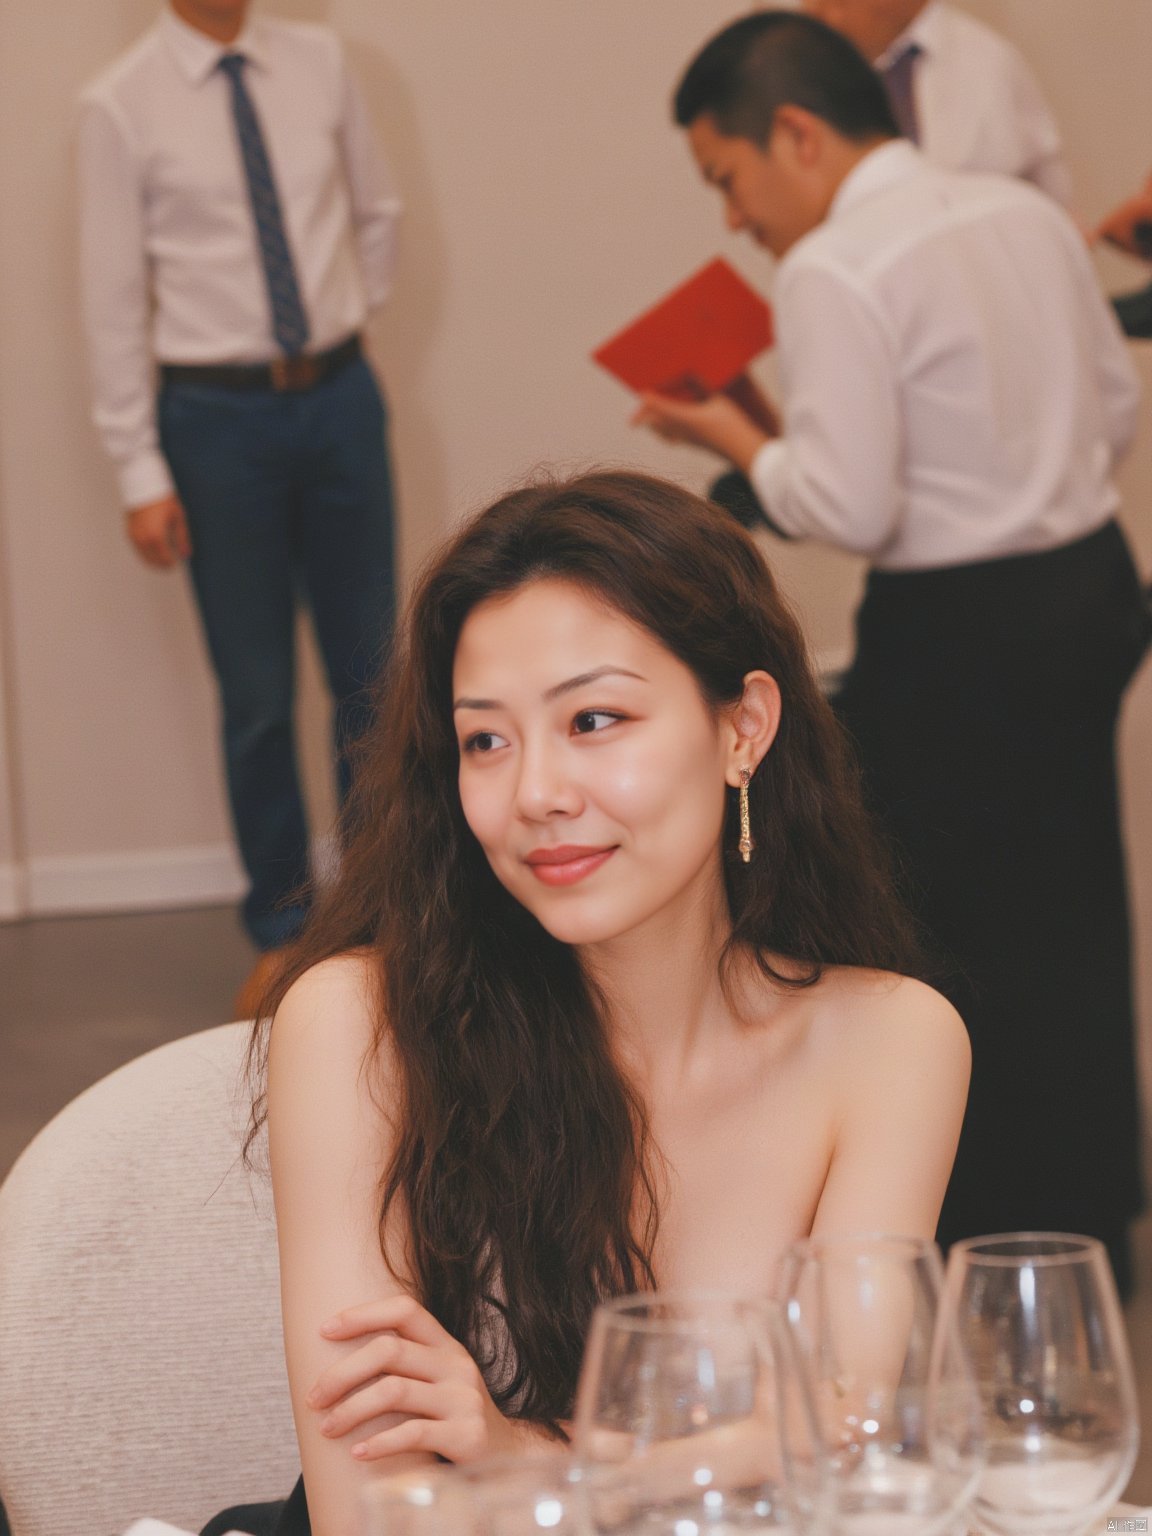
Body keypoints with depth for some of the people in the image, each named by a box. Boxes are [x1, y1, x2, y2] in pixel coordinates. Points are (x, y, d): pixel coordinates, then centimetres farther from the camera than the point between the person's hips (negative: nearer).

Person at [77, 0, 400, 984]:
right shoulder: (121, 107, -7)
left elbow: (377, 211, 18)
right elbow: (114, 301, -6)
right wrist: (141, 475, -8)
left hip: (340, 396, 3)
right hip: (219, 414, -3)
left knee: (371, 673, 10)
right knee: (258, 693, 7)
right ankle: (283, 922, 23)